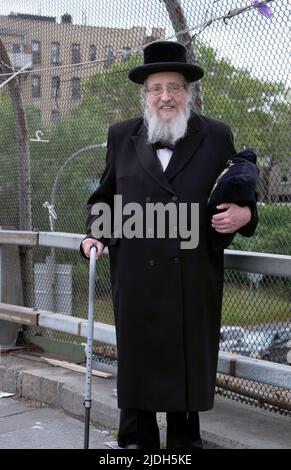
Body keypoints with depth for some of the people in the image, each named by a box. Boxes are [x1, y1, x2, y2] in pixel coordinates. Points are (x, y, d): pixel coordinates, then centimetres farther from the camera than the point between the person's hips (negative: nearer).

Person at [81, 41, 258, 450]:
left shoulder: (217, 137, 6)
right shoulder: (121, 137, 10)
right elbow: (103, 197, 16)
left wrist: (245, 214, -10)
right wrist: (95, 233, -1)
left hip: (195, 277, -1)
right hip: (136, 275, 1)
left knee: (190, 359, 8)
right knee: (138, 358, 8)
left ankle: (185, 440, 23)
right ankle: (138, 440, 23)